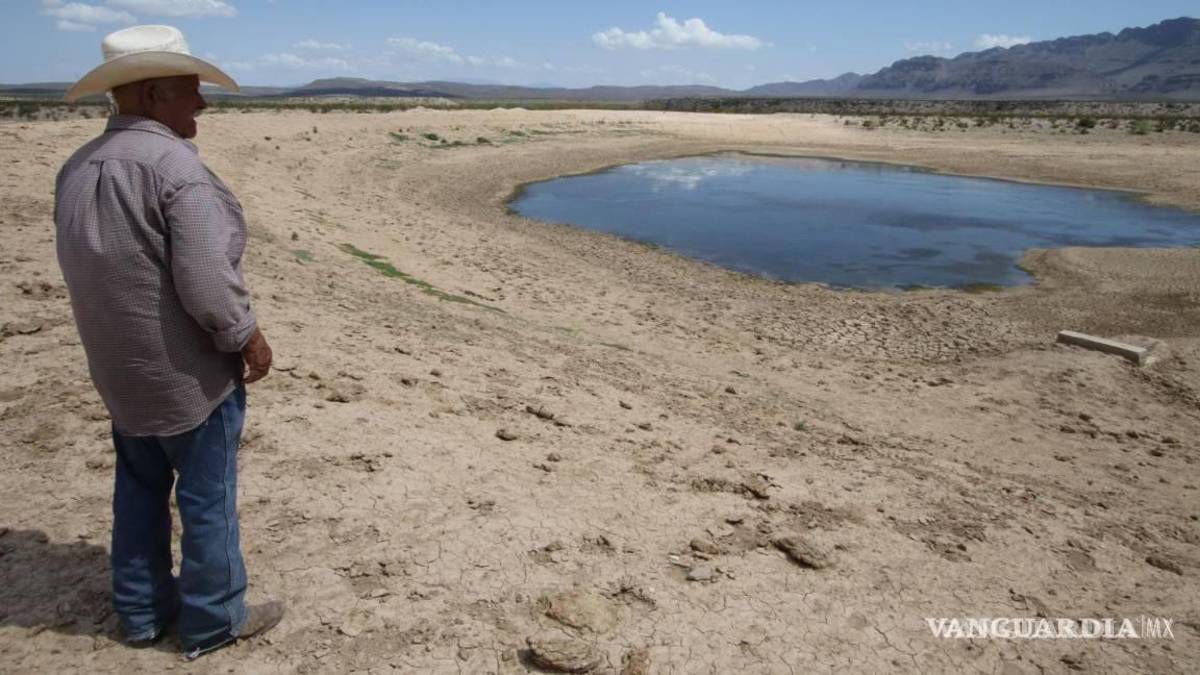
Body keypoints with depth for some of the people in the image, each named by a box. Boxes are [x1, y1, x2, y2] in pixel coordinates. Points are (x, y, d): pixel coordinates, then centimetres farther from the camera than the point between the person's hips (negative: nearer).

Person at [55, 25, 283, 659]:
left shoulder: (75, 168, 5)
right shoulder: (175, 165, -22)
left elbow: (87, 268, 13)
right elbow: (207, 283, -26)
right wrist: (248, 337, -10)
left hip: (119, 369, 8)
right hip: (188, 371, -8)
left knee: (139, 489, 21)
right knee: (206, 497, 7)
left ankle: (141, 610, 34)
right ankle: (212, 620, 22)